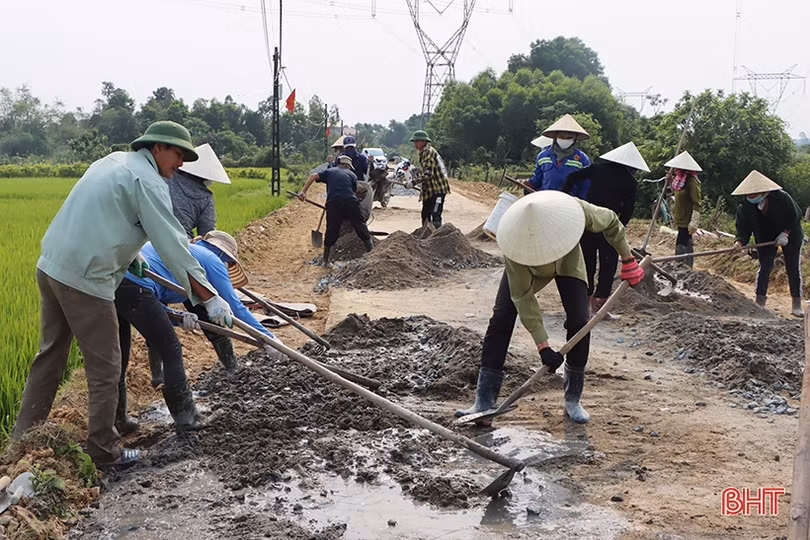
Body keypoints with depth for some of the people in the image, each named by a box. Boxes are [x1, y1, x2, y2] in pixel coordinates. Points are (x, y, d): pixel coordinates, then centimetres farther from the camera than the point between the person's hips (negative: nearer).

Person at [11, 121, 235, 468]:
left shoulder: (114, 161, 16)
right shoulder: (148, 181, -12)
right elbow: (173, 245, -17)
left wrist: (129, 255, 29)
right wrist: (210, 299, -17)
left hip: (51, 267, 9)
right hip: (84, 281, -9)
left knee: (50, 357, 20)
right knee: (104, 370, 3)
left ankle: (22, 440, 30)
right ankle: (103, 452, 14)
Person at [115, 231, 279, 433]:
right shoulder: (212, 260, 12)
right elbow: (234, 306, 7)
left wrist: (179, 316, 8)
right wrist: (268, 337, 12)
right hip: (134, 287, -9)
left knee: (118, 356, 22)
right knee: (171, 352, 8)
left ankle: (117, 420, 34)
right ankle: (187, 419, 21)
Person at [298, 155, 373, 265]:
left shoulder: (329, 171, 23)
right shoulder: (352, 175, 23)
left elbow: (314, 176, 7)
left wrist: (303, 191, 2)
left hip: (333, 203, 1)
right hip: (350, 202, -1)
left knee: (331, 231, 12)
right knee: (361, 227, 10)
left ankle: (325, 261, 19)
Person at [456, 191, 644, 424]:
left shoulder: (574, 209, -40)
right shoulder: (514, 245, -41)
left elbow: (611, 222, -17)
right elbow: (523, 297, -34)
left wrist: (627, 260, -8)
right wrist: (542, 346, -34)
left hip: (567, 262, 2)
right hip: (525, 266, -1)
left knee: (578, 320, -14)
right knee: (500, 319, -16)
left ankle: (573, 400, 3)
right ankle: (484, 401, -8)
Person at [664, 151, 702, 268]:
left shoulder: (691, 181, -19)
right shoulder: (680, 179, 9)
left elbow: (696, 204, -21)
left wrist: (693, 223, -25)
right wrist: (671, 181, 13)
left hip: (686, 221, -10)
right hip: (681, 219, 10)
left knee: (680, 247, -9)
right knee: (687, 247, 17)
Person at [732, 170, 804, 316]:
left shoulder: (782, 198, -28)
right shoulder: (746, 206, -21)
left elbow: (796, 217, -14)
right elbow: (743, 227, -20)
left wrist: (785, 233, -23)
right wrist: (740, 241, -38)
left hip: (789, 236, -2)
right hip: (766, 238, 2)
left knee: (793, 270, 3)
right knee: (764, 267, -6)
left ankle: (796, 306, 12)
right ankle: (759, 303, -2)